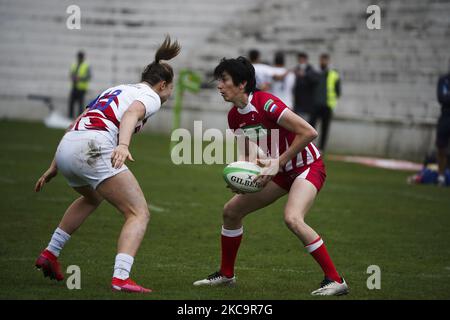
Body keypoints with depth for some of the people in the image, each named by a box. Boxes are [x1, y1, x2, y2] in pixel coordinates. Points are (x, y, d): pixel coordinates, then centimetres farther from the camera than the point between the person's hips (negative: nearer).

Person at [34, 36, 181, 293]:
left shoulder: (115, 90, 31)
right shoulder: (150, 96, 8)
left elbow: (75, 126, 29)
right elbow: (131, 114, -17)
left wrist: (54, 168, 33)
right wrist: (123, 145, -36)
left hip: (65, 147, 9)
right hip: (93, 148, -8)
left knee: (92, 198, 38)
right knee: (139, 214, -6)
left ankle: (50, 254, 36)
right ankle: (121, 277, -25)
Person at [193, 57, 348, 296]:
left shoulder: (265, 103, -25)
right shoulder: (235, 116, 1)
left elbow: (308, 132, -28)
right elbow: (249, 152, 14)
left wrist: (279, 162, -26)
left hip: (307, 166, -9)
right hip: (281, 170, 9)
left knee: (292, 219, -32)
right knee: (231, 211, 9)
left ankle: (335, 281, -24)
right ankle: (226, 274, 26)